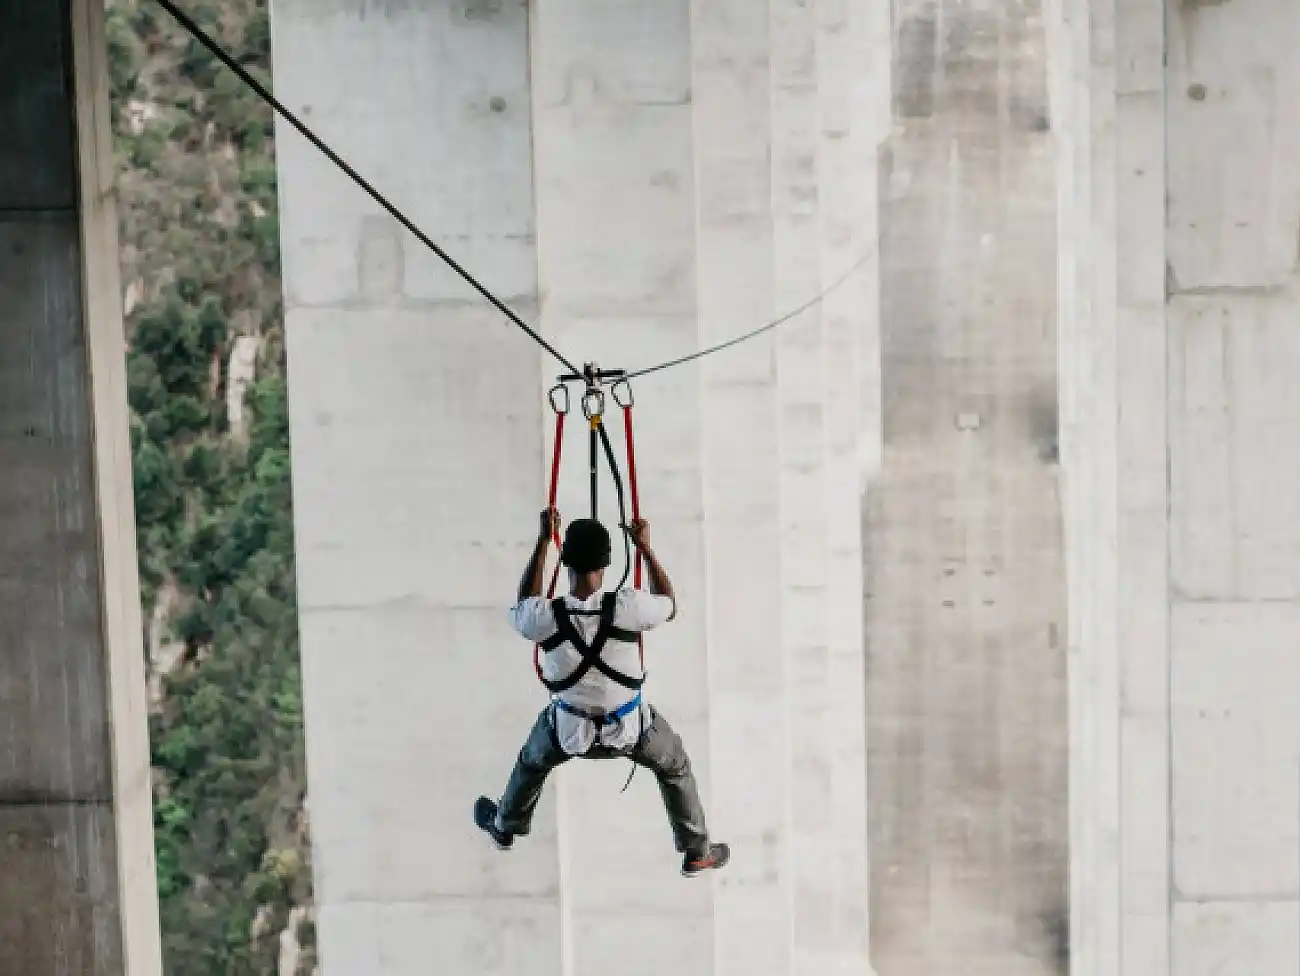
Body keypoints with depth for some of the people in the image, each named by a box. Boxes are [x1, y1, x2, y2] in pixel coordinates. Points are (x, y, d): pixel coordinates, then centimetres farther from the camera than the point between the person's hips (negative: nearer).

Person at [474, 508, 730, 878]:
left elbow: (523, 606, -2)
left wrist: (543, 541, -3)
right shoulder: (627, 607, -32)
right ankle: (697, 853, 39)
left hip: (570, 726, 1)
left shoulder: (546, 616, -29)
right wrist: (645, 546, -5)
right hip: (628, 724, -1)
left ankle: (504, 828, 58)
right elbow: (670, 606, -8)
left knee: (532, 761, 34)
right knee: (674, 765, 29)